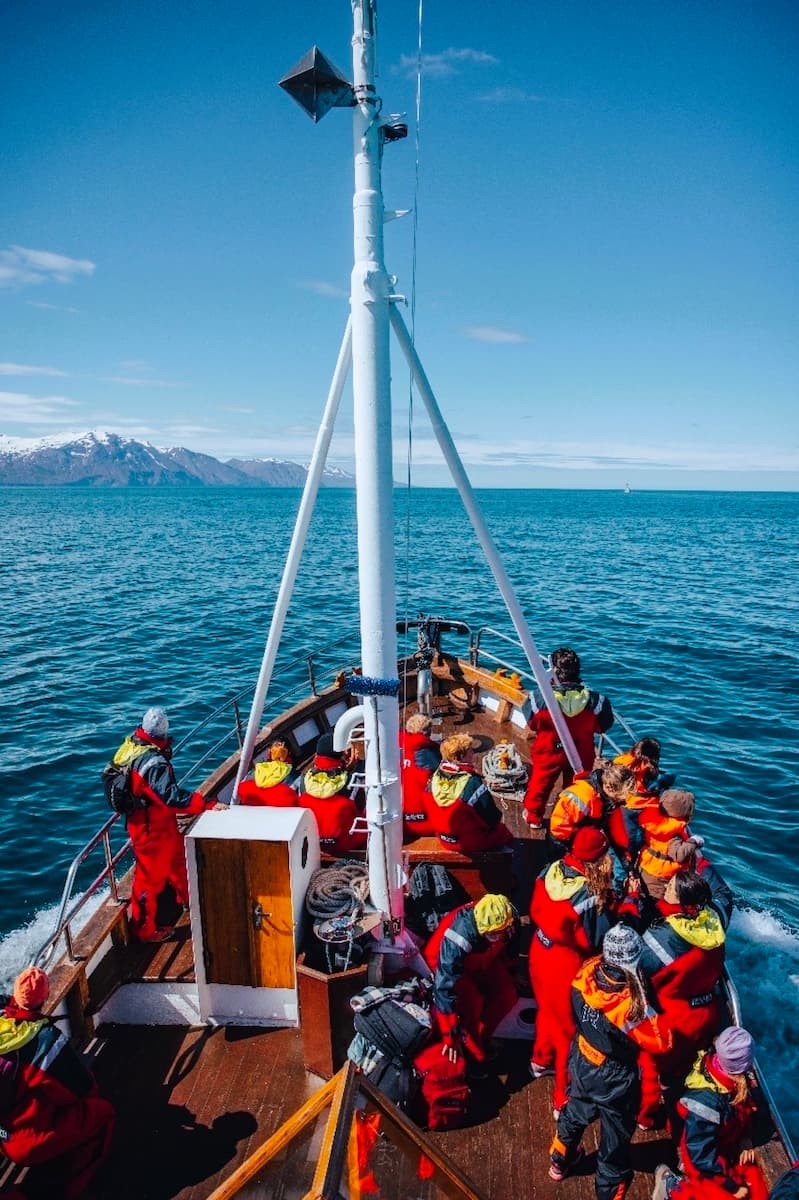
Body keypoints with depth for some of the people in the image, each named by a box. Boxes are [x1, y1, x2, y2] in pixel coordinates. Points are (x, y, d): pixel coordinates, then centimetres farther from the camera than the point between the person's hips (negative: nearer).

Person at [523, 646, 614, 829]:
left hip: (548, 753, -1)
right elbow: (602, 727, -7)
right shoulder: (593, 699, -23)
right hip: (581, 754, 1)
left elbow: (532, 725, -10)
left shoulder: (542, 699, -27)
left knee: (539, 785, 24)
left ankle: (534, 817, 43)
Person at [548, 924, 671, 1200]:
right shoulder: (631, 1005, -39)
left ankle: (560, 1162, 59)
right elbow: (662, 1042, -22)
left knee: (575, 1114, 33)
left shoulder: (586, 973, -25)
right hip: (614, 1082, -6)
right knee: (615, 1139, 22)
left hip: (580, 1066, 6)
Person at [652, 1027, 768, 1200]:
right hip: (704, 1160, -7)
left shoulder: (735, 1081, -16)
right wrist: (732, 1186, -15)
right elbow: (703, 1158, -25)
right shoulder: (706, 1100, -36)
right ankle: (673, 1186, 5)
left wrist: (745, 1141, -3)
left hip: (729, 1150, 7)